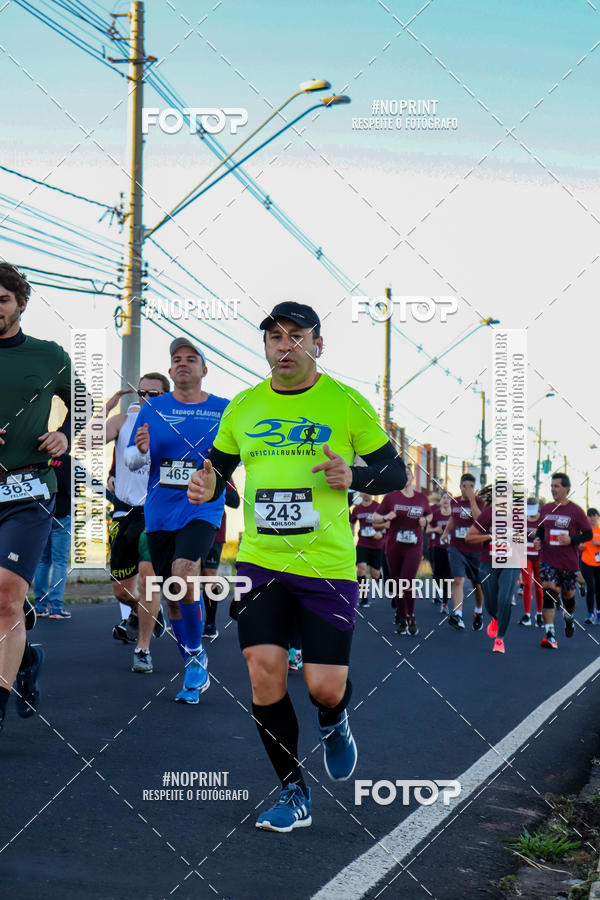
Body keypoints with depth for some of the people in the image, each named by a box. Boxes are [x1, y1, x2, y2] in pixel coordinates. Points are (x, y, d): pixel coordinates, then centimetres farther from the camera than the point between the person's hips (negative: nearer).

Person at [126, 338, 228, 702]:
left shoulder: (223, 410, 2)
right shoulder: (153, 408, 7)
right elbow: (130, 459, 9)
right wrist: (141, 451, -13)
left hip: (202, 507, -3)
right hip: (160, 512, 4)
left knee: (184, 571, -28)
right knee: (173, 594, 9)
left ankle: (197, 654, -9)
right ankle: (196, 672, 25)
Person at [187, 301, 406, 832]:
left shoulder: (347, 404, -1)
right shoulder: (243, 407, 8)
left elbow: (396, 473, 3)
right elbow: (218, 467, 19)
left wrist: (354, 476, -17)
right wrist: (206, 488, -4)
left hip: (328, 567, -2)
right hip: (259, 562, 3)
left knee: (325, 687, -5)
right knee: (264, 669, -9)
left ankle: (334, 723, 36)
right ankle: (293, 794, 10)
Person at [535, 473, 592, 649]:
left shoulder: (576, 511, -7)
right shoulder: (546, 509, 4)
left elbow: (588, 534, -4)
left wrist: (571, 540, -19)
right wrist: (537, 539, -1)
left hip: (569, 562, -1)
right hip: (547, 560, 2)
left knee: (568, 594, 13)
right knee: (549, 593, -13)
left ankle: (569, 618, 47)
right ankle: (550, 634, -15)